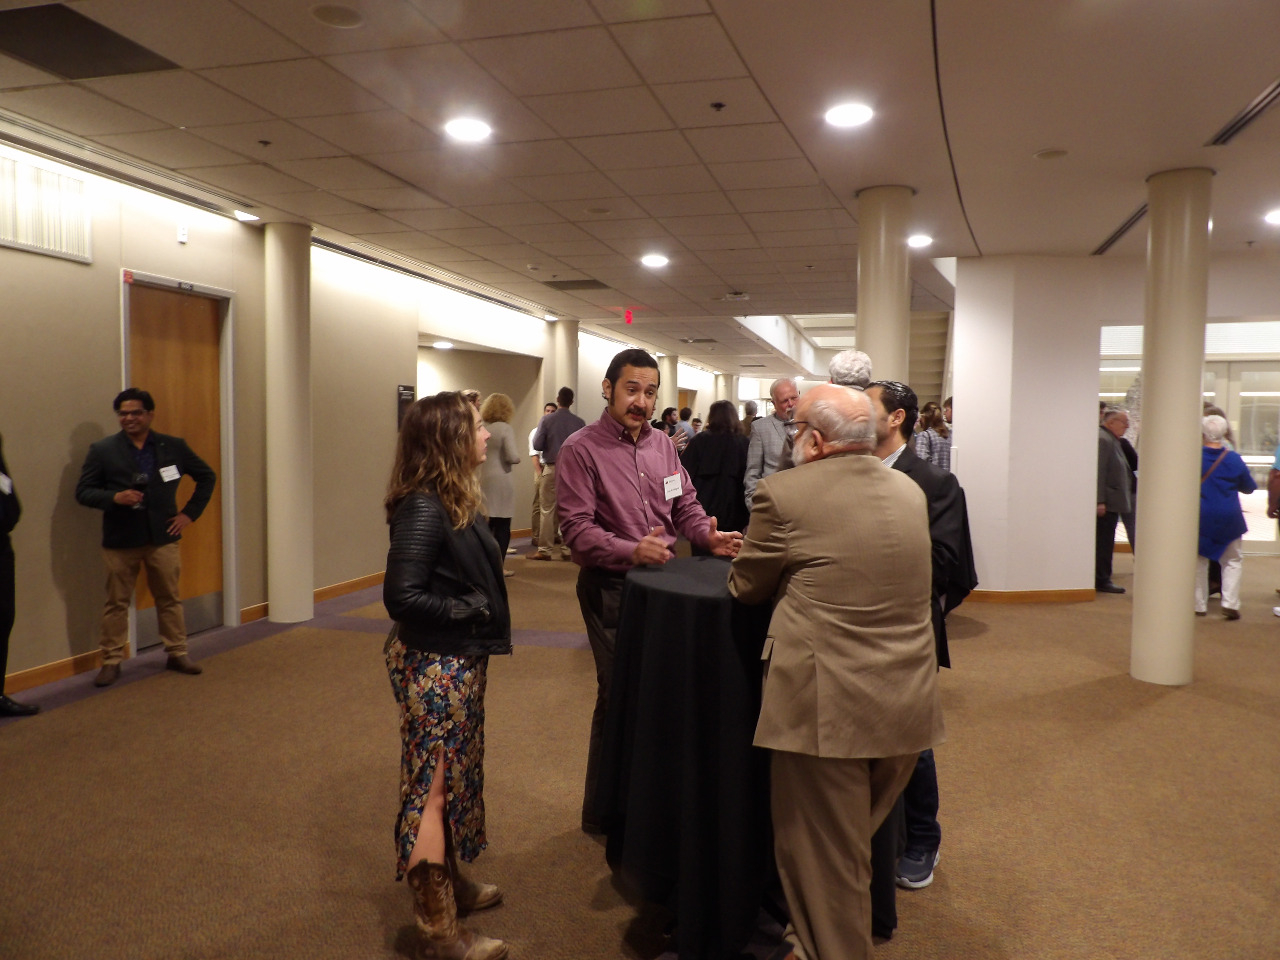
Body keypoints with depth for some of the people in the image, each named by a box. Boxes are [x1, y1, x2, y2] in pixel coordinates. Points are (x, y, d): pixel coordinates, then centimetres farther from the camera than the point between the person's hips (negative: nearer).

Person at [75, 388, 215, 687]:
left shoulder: (174, 446, 3)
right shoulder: (102, 450, -1)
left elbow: (207, 477, 12)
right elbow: (83, 492, -1)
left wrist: (190, 513, 4)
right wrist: (114, 497, -20)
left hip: (163, 538, 1)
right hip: (120, 541, -1)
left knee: (170, 599, 10)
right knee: (116, 603, 6)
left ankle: (177, 654, 22)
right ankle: (111, 662, 17)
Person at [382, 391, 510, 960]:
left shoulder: (453, 500, 4)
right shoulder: (424, 507, -22)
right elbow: (402, 596, -27)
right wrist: (470, 611, -17)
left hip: (458, 662, 9)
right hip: (434, 667, -9)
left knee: (452, 779, 22)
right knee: (433, 789, 3)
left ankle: (448, 884, 40)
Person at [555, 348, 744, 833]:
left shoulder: (662, 444, 9)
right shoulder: (581, 449, -8)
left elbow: (686, 505, 12)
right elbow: (577, 527, -15)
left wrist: (707, 535, -9)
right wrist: (632, 551, -29)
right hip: (610, 587, -5)